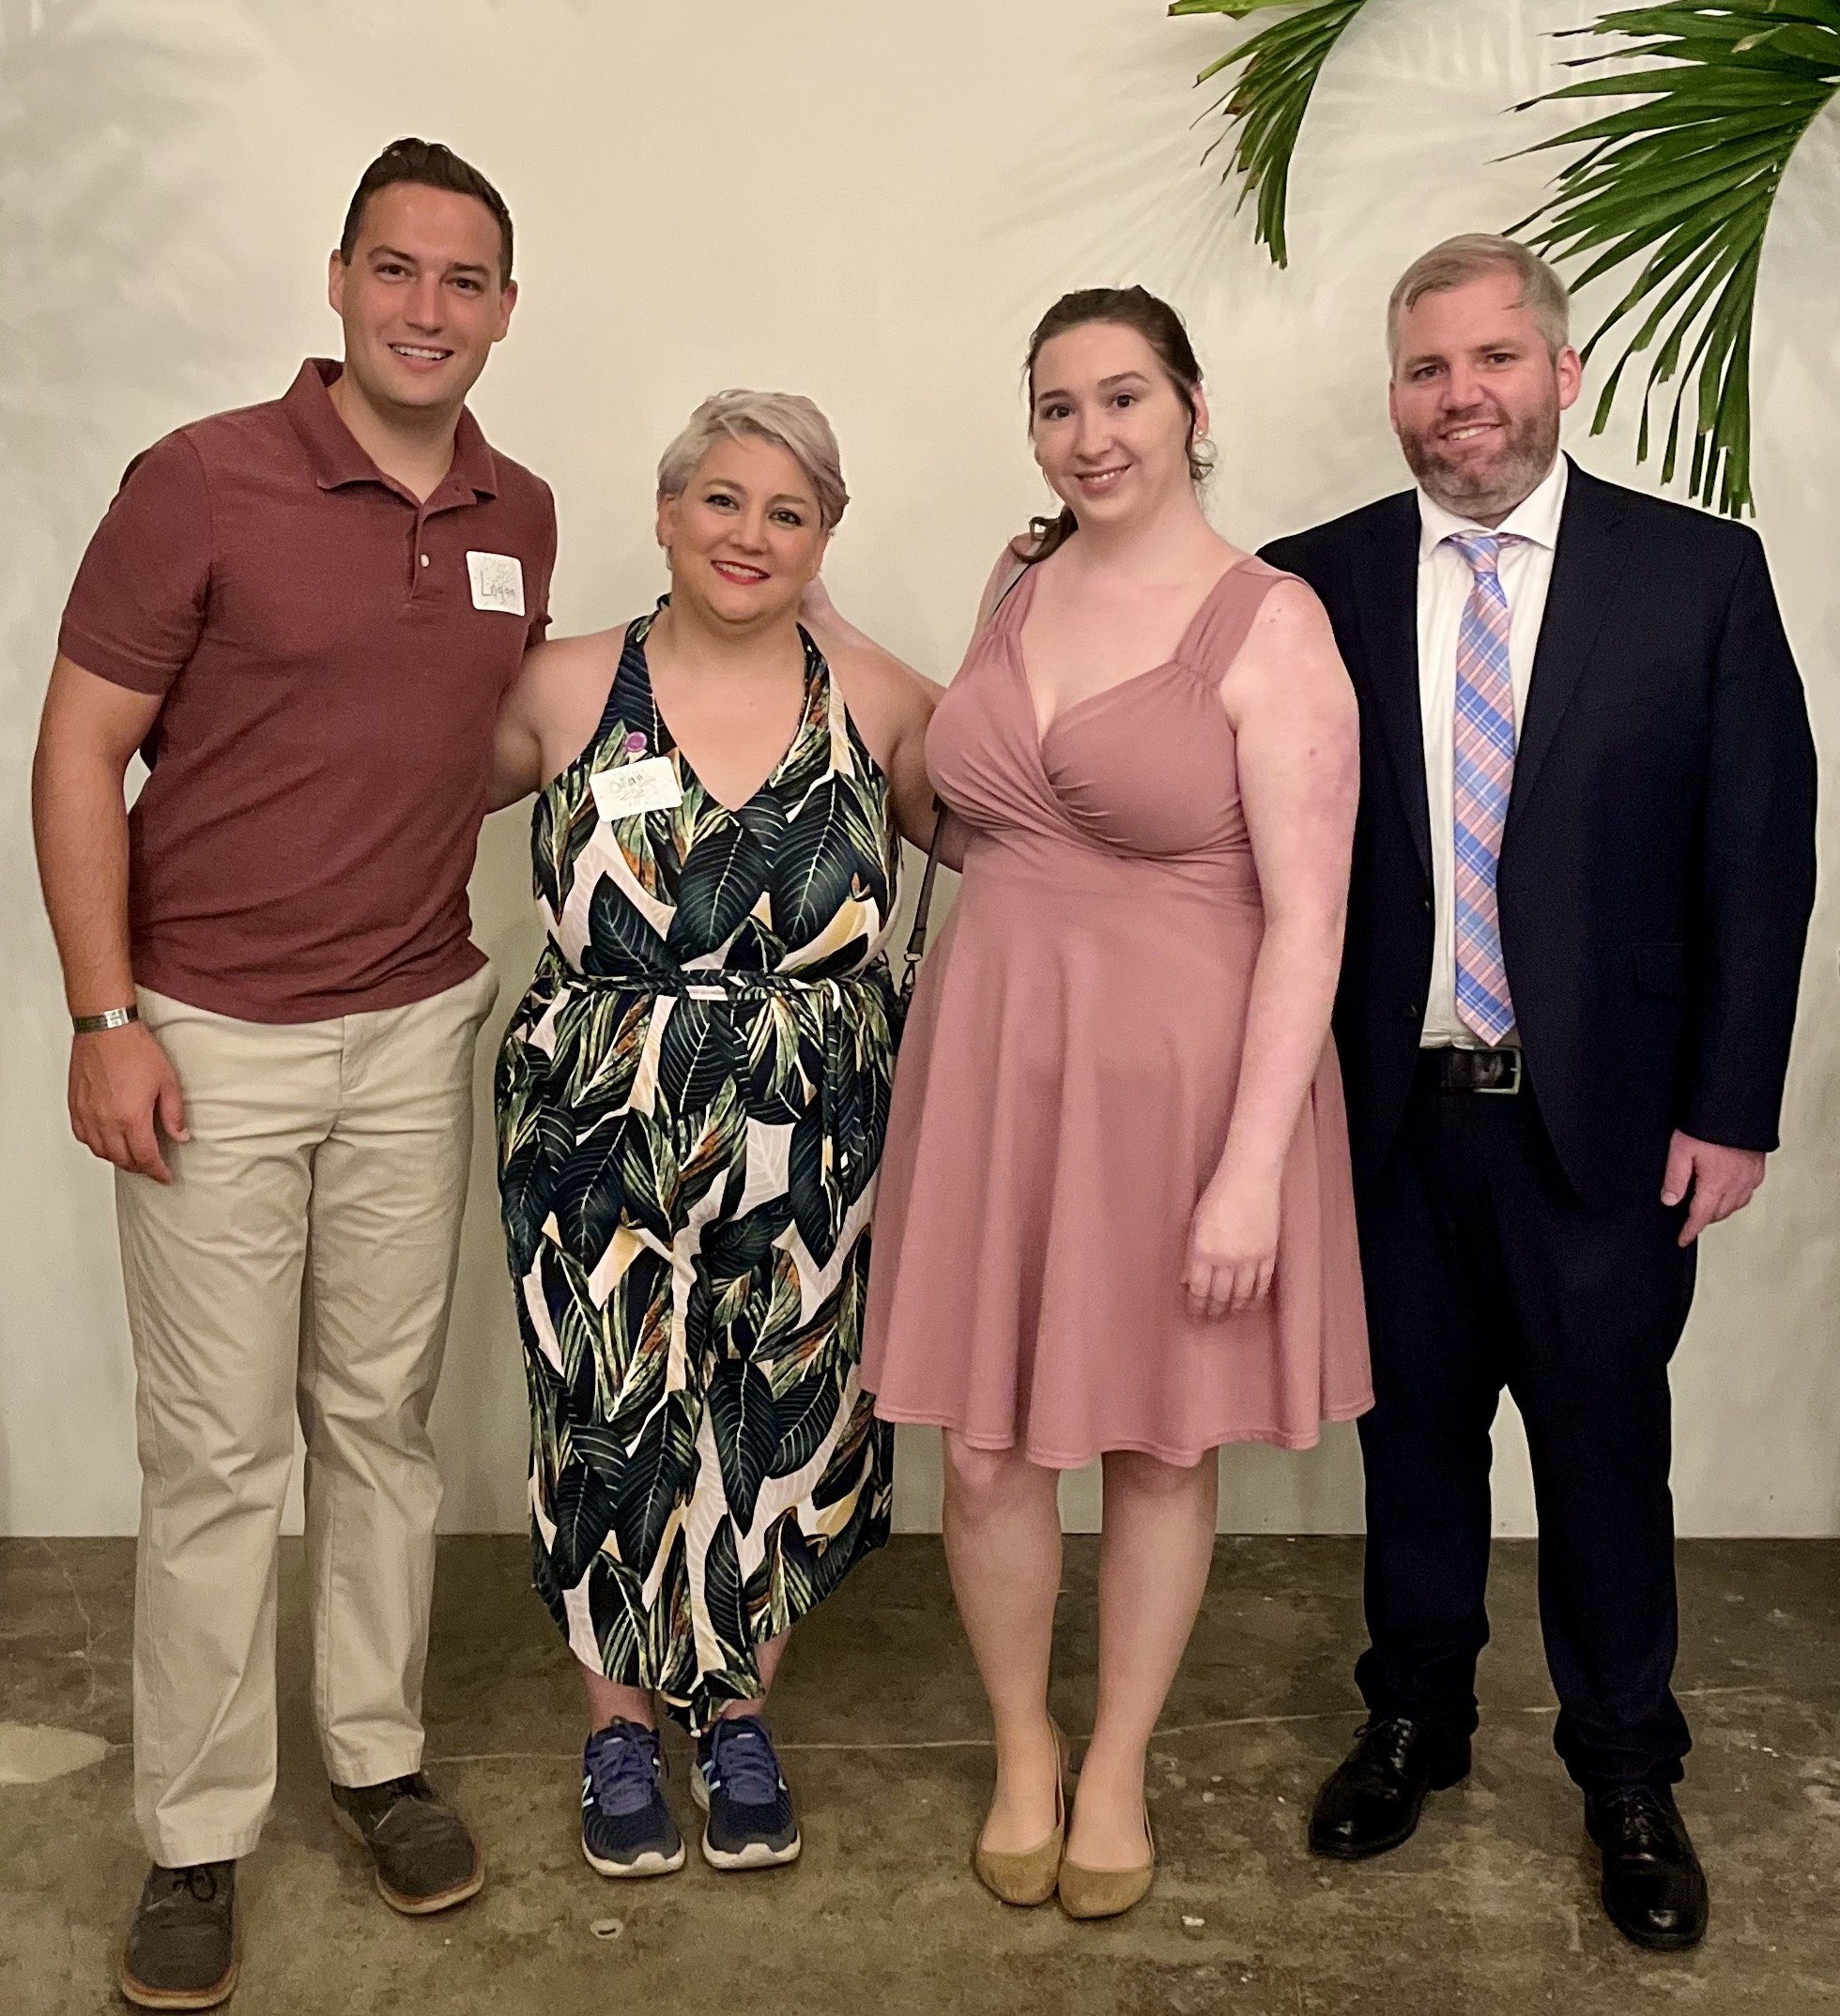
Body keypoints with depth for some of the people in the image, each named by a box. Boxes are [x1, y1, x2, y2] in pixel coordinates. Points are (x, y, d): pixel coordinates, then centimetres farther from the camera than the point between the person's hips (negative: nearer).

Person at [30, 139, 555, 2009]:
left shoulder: (517, 518, 6)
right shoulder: (201, 482, -9)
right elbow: (79, 754, -8)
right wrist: (104, 1022, -12)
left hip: (415, 1030, 4)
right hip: (208, 1042, -4)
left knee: (382, 1417, 13)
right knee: (216, 1450, 3)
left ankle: (377, 1752, 31)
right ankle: (195, 1836, 20)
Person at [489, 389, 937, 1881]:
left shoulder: (883, 704, 0)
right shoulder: (565, 690, -2)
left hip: (809, 1156, 1)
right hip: (604, 1145, 0)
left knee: (782, 1432, 12)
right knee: (614, 1433, 10)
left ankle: (740, 1717, 37)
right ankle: (621, 1726, 35)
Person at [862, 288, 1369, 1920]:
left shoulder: (1270, 625, -10)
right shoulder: (1015, 592, 8)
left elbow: (1306, 920, -13)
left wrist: (1250, 1171, -18)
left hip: (1177, 1076, -4)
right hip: (992, 1062, 5)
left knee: (1160, 1448, 13)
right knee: (986, 1450, 10)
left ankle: (1117, 1767, 36)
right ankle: (1021, 1751, 36)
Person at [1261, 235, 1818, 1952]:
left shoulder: (1699, 572, -2)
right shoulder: (1318, 582, 1)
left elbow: (1759, 856, -3)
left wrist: (1731, 1106, -5)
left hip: (1605, 1112, -1)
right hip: (1390, 1106, 1)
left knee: (1604, 1439, 11)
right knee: (1413, 1424, 16)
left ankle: (1627, 1772, 33)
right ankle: (1415, 1719, 38)